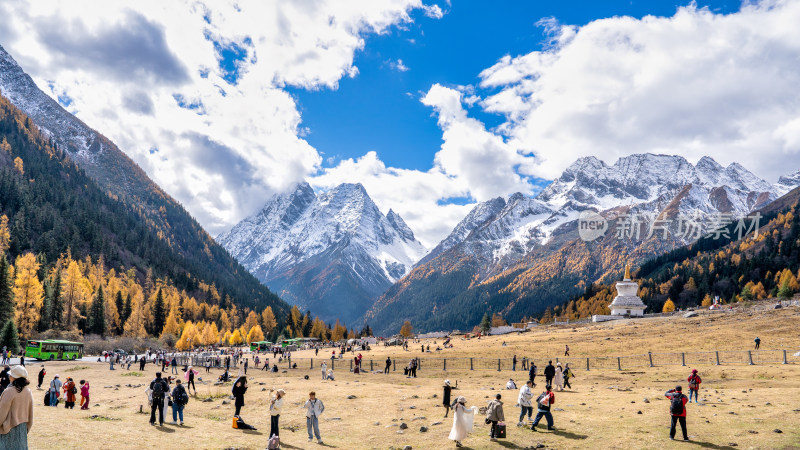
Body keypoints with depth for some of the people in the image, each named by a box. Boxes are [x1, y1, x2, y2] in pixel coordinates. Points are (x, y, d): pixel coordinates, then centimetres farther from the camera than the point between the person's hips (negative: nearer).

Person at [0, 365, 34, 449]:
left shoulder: (9, 392, -18)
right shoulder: (28, 392, 0)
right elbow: (30, 413, 8)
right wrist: (27, 428, 18)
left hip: (9, 428, -6)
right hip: (22, 428, 6)